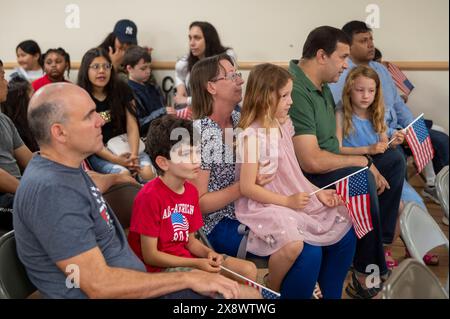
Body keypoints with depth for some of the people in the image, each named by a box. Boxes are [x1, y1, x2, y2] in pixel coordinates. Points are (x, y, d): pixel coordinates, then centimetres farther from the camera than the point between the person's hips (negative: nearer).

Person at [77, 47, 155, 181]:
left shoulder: (122, 90, 3)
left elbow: (132, 127, -3)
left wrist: (134, 154, -21)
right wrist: (115, 159, -20)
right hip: (99, 152, -2)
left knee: (148, 172, -26)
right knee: (123, 173, -30)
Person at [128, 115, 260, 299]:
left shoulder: (191, 191, 5)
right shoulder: (150, 197, -20)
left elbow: (190, 241, 12)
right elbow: (150, 255, -17)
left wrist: (208, 253, -9)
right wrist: (196, 263, -18)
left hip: (187, 258, 8)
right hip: (162, 268, -8)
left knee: (248, 270, 3)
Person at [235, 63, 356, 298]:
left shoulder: (283, 125, 10)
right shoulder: (253, 136, -16)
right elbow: (247, 188, -18)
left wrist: (318, 192, 1)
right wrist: (288, 201, -19)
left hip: (294, 200, 9)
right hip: (264, 207, -9)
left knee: (345, 230, 1)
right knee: (308, 249, -29)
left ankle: (331, 294, 15)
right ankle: (272, 293, -2)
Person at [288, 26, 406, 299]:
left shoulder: (322, 86, 9)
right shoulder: (296, 92, -25)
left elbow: (331, 144, 10)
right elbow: (312, 161, -30)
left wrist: (369, 167, -4)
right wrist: (363, 162, -17)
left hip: (329, 166, 11)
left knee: (394, 159, 11)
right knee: (361, 178, -33)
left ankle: (378, 242, 9)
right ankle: (370, 273, -16)